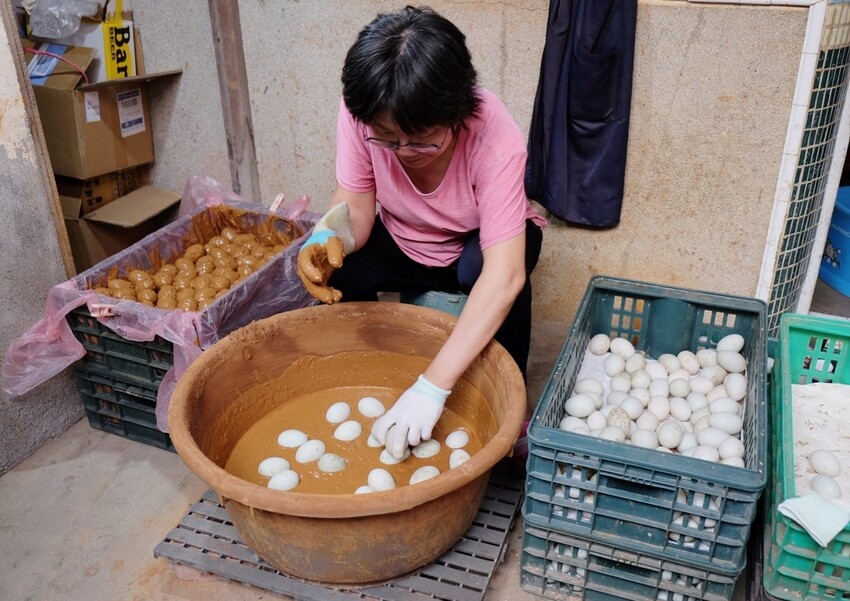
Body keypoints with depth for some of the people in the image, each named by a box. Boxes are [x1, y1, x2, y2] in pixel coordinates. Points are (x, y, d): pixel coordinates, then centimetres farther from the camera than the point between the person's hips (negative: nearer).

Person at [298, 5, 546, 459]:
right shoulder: (360, 115, -27)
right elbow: (355, 207, -20)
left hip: (480, 243, -2)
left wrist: (432, 388, -50)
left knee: (480, 267, -36)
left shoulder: (495, 137, -36)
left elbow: (504, 274, -43)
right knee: (336, 271, -26)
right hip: (403, 243, 3)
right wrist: (331, 238, -47)